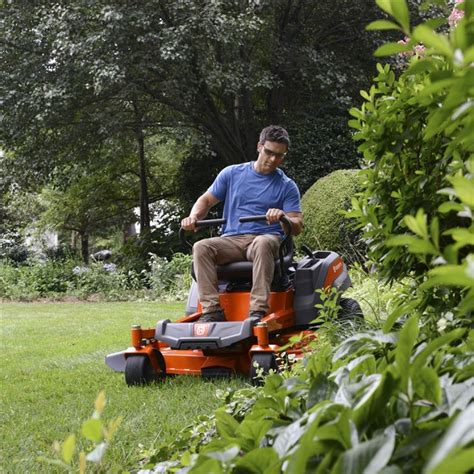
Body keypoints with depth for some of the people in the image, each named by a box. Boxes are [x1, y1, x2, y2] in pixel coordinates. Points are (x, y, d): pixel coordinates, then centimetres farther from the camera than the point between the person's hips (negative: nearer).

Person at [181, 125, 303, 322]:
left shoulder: (287, 186, 10)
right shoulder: (232, 173, 15)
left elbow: (297, 227, 2)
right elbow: (206, 200, 18)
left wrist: (283, 217, -22)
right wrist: (193, 217, -5)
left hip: (266, 238, -2)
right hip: (231, 240, 2)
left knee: (263, 244, -39)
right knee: (201, 247, -28)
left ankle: (258, 310, -47)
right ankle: (212, 309, -34)